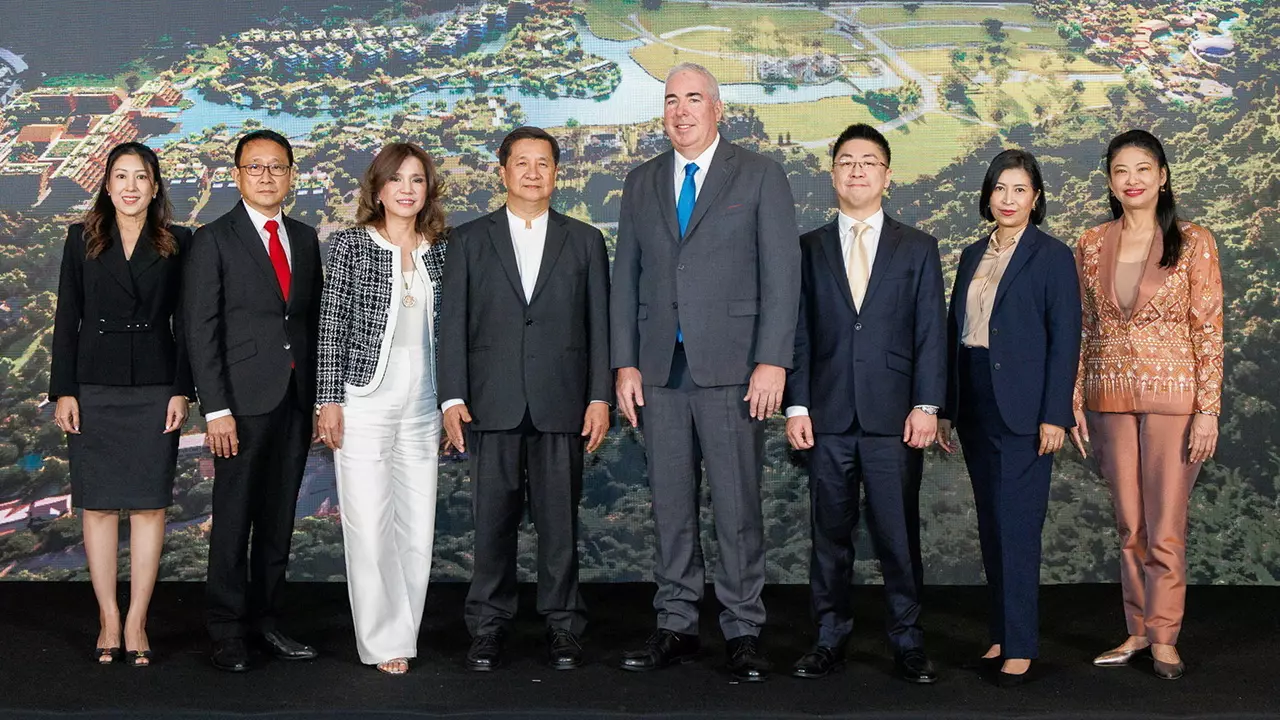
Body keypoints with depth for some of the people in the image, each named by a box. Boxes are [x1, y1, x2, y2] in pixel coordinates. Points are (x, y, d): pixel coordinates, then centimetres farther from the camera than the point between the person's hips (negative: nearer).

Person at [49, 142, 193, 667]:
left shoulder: (178, 243, 5)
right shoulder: (82, 239, 7)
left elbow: (184, 322, 3)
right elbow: (67, 319, 5)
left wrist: (182, 391, -5)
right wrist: (63, 391, -2)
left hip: (155, 389, -1)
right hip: (94, 388, 1)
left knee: (149, 504, 1)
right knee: (98, 504, 3)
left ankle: (136, 622, 8)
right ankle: (108, 619, 11)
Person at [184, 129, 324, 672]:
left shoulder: (305, 239, 13)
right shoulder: (213, 240, -2)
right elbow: (201, 331, -6)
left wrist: (318, 398, 8)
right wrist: (216, 409, -13)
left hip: (296, 398, 5)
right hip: (243, 400, -5)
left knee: (279, 517, 10)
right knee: (233, 517, 0)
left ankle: (267, 620, 20)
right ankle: (227, 632, 9)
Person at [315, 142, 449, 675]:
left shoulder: (439, 251, 10)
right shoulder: (350, 244, -2)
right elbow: (331, 326, -3)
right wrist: (329, 400, -8)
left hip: (423, 403, 4)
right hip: (365, 401, -4)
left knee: (418, 526, 5)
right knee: (370, 525, -3)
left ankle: (404, 631, 19)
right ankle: (384, 641, 9)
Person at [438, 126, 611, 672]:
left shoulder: (584, 241, 11)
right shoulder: (470, 240, 9)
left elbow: (599, 325, 8)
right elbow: (452, 324, 5)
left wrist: (600, 398, 0)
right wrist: (452, 398, -3)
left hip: (561, 403, 0)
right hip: (492, 403, 0)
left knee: (559, 519, 2)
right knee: (493, 518, 2)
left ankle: (562, 626, 12)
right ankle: (489, 627, 12)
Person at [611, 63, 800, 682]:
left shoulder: (759, 176, 4)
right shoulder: (641, 183, 15)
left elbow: (781, 273, -2)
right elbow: (626, 278, 14)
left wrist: (773, 361, -10)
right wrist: (625, 364, 5)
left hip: (731, 368, -4)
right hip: (660, 371, 4)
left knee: (737, 506, -2)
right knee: (670, 505, 7)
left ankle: (743, 632, 7)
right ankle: (676, 627, 16)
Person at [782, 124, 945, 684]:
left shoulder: (918, 248, 9)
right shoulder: (808, 248, 11)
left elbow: (930, 333, 4)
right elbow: (797, 332, 7)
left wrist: (926, 406, -5)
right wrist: (796, 406, -1)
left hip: (894, 414, -1)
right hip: (827, 416, 1)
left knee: (899, 534, 1)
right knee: (830, 533, 5)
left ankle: (907, 643, 10)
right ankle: (830, 639, 14)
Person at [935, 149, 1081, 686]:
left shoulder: (1052, 256, -4)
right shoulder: (973, 255, 14)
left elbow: (1065, 339, -8)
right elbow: (954, 332, 14)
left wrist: (1054, 415, -14)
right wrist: (945, 408, 10)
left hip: (1022, 410, -6)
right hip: (975, 408, 6)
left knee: (1017, 527, -7)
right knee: (990, 525, 10)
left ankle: (1020, 647, -2)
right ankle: (1002, 634, 19)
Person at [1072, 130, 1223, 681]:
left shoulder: (1193, 243, -4)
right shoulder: (1092, 246, 6)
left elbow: (1208, 331, -5)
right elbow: (1086, 329, 10)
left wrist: (1208, 410, -9)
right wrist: (1076, 401, 5)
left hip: (1172, 396, -3)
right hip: (1112, 397, 3)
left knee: (1165, 527, 0)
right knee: (1129, 526, 10)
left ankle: (1164, 637, 13)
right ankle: (1138, 630, 21)